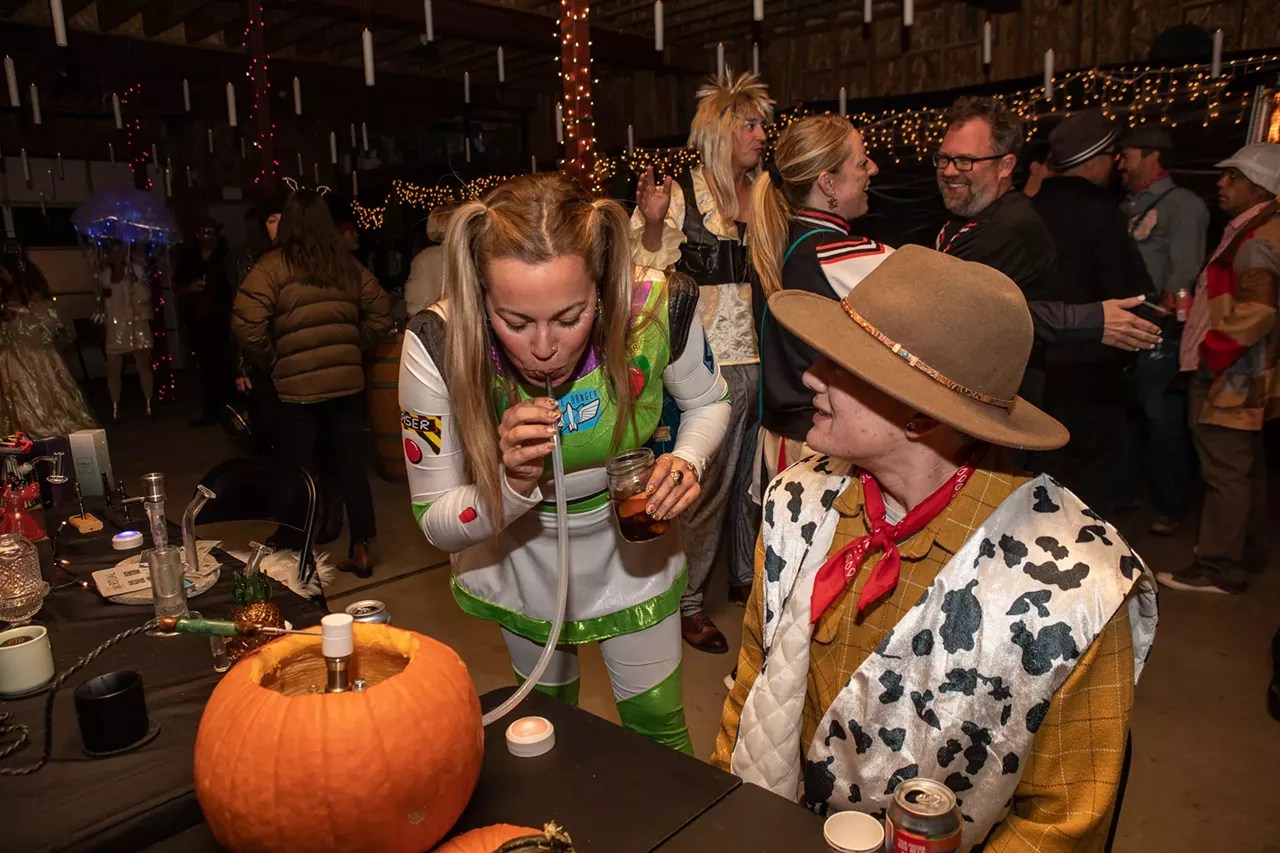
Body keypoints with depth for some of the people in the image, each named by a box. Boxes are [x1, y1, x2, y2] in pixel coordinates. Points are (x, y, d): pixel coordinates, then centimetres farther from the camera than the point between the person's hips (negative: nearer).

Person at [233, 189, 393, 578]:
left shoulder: (273, 266, -6)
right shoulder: (348, 265, 5)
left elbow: (246, 326, -14)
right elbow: (380, 314, 7)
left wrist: (271, 362, 1)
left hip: (297, 386, -3)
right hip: (348, 382, 4)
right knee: (351, 464, 12)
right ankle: (362, 550, 19)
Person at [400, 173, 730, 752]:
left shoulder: (659, 307, -30)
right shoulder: (437, 346, -31)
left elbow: (707, 402, -6)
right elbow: (435, 524, -21)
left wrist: (688, 463, -26)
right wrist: (512, 485, -40)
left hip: (631, 547, 0)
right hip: (519, 564, 1)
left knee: (658, 724, 16)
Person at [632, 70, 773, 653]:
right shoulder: (682, 194, -7)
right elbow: (652, 274, -10)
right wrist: (652, 224, -25)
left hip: (765, 358, 6)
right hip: (714, 360, -6)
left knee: (755, 475, 16)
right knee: (709, 485, 1)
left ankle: (746, 576, 36)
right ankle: (687, 600, 18)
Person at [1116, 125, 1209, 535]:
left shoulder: (1183, 205, -4)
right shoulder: (1129, 207, 17)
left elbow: (1183, 274, -13)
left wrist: (1163, 317, -18)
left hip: (1158, 335, -7)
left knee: (1161, 418, -1)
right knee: (1123, 413, 13)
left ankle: (1171, 506, 12)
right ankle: (1122, 492, 25)